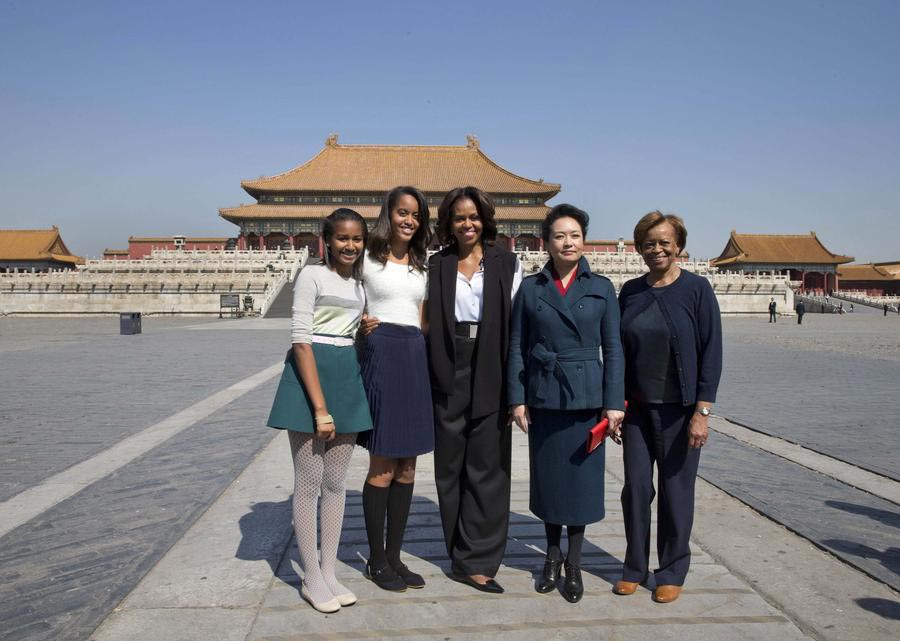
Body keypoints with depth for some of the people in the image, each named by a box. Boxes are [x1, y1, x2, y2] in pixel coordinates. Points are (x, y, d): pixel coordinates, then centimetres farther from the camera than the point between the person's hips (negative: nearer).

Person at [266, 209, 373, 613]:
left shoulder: (359, 284, 14)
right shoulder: (312, 276, -7)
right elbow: (301, 340, -14)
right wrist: (320, 408, -18)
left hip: (348, 379, 7)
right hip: (310, 376, -7)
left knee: (336, 483, 12)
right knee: (309, 484, 1)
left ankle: (329, 572, 23)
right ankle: (311, 579, 15)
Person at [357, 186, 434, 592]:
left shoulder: (421, 266, 17)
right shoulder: (368, 261, 1)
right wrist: (360, 325, -14)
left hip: (415, 356, 6)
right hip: (381, 353, -6)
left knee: (407, 465, 9)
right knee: (383, 465, -1)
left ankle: (394, 556, 21)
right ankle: (376, 561, 13)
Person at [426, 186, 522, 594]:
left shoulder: (506, 263, 6)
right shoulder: (437, 266, 10)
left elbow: (516, 320, 1)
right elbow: (428, 320, 9)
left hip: (490, 374, -1)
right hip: (448, 374, 2)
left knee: (487, 466, -1)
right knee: (450, 465, 7)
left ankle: (474, 561, 8)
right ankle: (467, 555, 21)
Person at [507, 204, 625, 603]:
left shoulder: (601, 288, 2)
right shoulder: (530, 289, 3)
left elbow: (613, 348, 1)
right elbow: (516, 347, 4)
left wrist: (614, 402, -5)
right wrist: (517, 399, -2)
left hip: (587, 396, 0)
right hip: (543, 397, 1)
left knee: (582, 477, 5)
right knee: (547, 477, 9)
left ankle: (574, 563, 22)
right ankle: (553, 555, 29)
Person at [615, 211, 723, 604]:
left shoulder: (696, 289, -6)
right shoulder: (630, 292, 5)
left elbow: (711, 352, -8)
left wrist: (702, 412, -12)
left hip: (679, 409, -3)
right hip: (637, 408, 3)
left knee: (676, 490, 7)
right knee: (636, 487, 6)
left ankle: (672, 572, 25)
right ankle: (635, 567, 25)